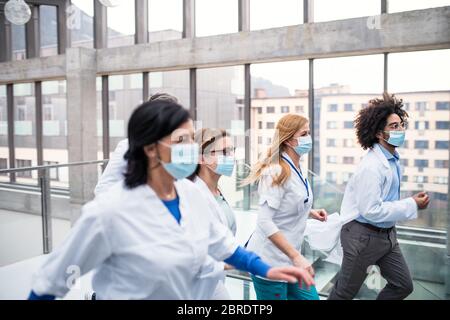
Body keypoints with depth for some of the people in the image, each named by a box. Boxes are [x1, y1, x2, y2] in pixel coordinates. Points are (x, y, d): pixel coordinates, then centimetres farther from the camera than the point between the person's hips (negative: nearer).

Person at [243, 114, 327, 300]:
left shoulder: (297, 169, 6)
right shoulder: (277, 172, -20)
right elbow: (264, 221, -25)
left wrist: (310, 212, 6)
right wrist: (296, 256, -25)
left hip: (290, 257, 8)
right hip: (270, 260, -8)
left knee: (310, 297, 15)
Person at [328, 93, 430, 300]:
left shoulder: (393, 159, 4)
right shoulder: (372, 166, -26)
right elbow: (371, 210, -27)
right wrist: (412, 205, -20)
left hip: (386, 233, 9)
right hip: (363, 235, -9)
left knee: (403, 285, 17)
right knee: (345, 291, 8)